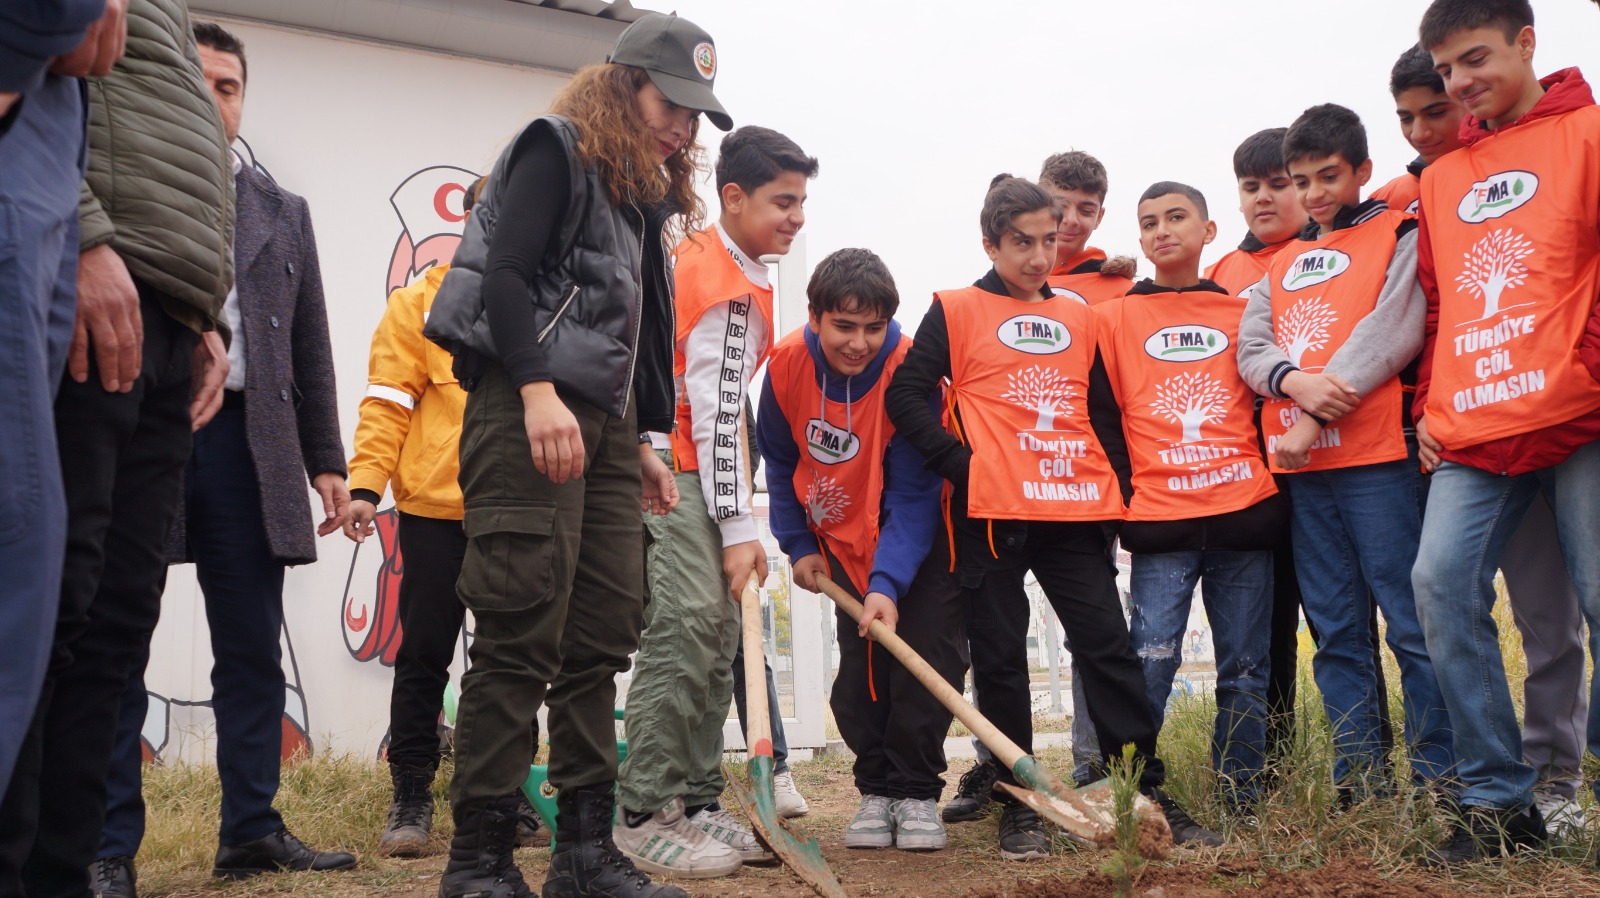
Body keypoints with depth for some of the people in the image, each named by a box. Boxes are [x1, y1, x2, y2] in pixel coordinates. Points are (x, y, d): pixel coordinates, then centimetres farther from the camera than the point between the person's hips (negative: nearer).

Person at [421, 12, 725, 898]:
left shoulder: (639, 195, 23)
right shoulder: (557, 150, -1)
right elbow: (504, 274, -13)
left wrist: (639, 445, 17)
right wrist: (538, 393, -23)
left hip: (604, 416, 9)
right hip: (527, 405, -9)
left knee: (604, 630, 5)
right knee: (522, 631, -11)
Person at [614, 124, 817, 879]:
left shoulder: (707, 258, 14)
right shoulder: (729, 286, -16)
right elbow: (716, 415, -20)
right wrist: (738, 526, -20)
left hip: (687, 470, 10)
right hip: (668, 470, -10)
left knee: (719, 635, 8)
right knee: (688, 628, -16)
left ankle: (696, 805, 14)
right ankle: (645, 817, -9)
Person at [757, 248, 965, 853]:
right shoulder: (786, 364, -15)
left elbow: (913, 494, -25)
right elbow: (780, 464, 3)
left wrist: (888, 582, -34)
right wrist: (798, 546, 0)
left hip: (917, 546, -3)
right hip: (843, 543, 3)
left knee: (923, 660, -9)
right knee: (859, 670, 4)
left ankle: (916, 793, 7)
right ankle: (877, 787, 21)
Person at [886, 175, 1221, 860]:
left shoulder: (1078, 317, 18)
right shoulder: (957, 311, 4)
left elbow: (1104, 410, 21)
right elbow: (906, 394, -2)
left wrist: (1114, 484, 11)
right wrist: (960, 464, -9)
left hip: (1076, 513, 4)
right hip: (992, 515, -3)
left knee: (1109, 648, 3)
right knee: (1001, 659, 3)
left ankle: (1149, 793, 12)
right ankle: (1018, 807, 15)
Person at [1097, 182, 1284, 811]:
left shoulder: (1243, 313, 14)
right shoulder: (1114, 317, 9)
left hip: (1244, 510, 2)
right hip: (1159, 518, -2)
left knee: (1245, 669, 5)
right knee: (1150, 665, -10)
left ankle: (1241, 802, 16)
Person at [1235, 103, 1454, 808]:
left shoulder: (1400, 237, 6)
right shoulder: (1281, 264, 22)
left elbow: (1390, 334, -8)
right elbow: (1250, 350, 10)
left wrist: (1315, 419, -13)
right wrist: (1295, 381, -13)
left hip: (1377, 458, -5)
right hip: (1301, 468, 5)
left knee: (1412, 622, -6)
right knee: (1336, 631, 7)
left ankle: (1438, 782, 1)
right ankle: (1359, 783, 13)